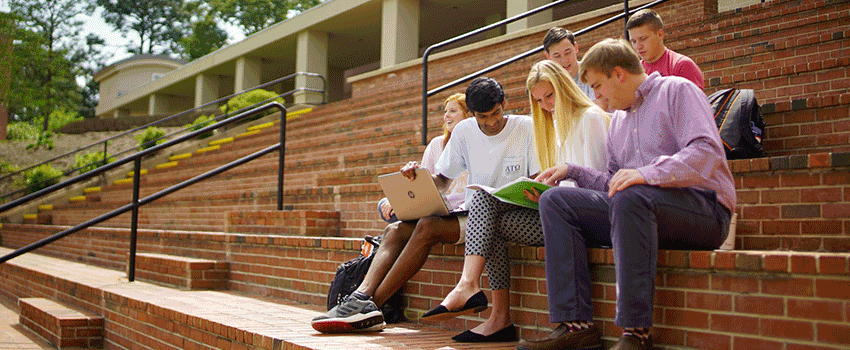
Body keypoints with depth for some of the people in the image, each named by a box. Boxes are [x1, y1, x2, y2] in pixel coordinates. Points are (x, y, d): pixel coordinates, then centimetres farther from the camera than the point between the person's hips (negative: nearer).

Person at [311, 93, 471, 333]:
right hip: (437, 216, 6)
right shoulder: (437, 144, 23)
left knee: (427, 226, -34)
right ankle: (362, 296, -41)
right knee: (395, 230, -23)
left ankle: (371, 304, -37)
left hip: (468, 217, -5)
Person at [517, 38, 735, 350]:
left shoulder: (677, 90, 1)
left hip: (703, 209, -7)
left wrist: (647, 174, -28)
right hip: (637, 208, 7)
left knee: (629, 197, -38)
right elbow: (613, 183, 24)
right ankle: (576, 324, -19)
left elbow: (706, 152, -16)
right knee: (555, 201, -7)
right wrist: (573, 171, 11)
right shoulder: (618, 120, 24)